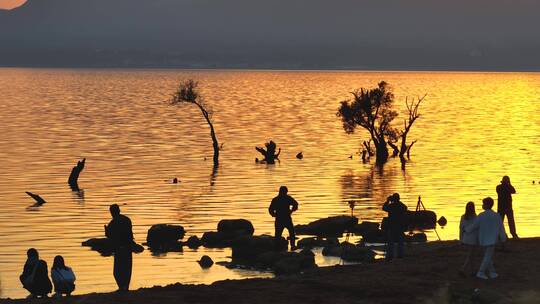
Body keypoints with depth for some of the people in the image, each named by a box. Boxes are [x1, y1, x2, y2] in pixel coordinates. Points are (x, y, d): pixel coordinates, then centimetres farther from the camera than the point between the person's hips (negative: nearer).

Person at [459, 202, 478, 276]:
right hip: (473, 239, -6)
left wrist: (461, 239, 13)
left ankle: (471, 271, 23)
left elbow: (461, 228, 4)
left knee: (470, 255, 18)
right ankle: (463, 270, -11)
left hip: (466, 239, 6)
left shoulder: (463, 217, -1)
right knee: (470, 256, 0)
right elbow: (477, 230, -14)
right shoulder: (475, 218, -17)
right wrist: (479, 240, -5)